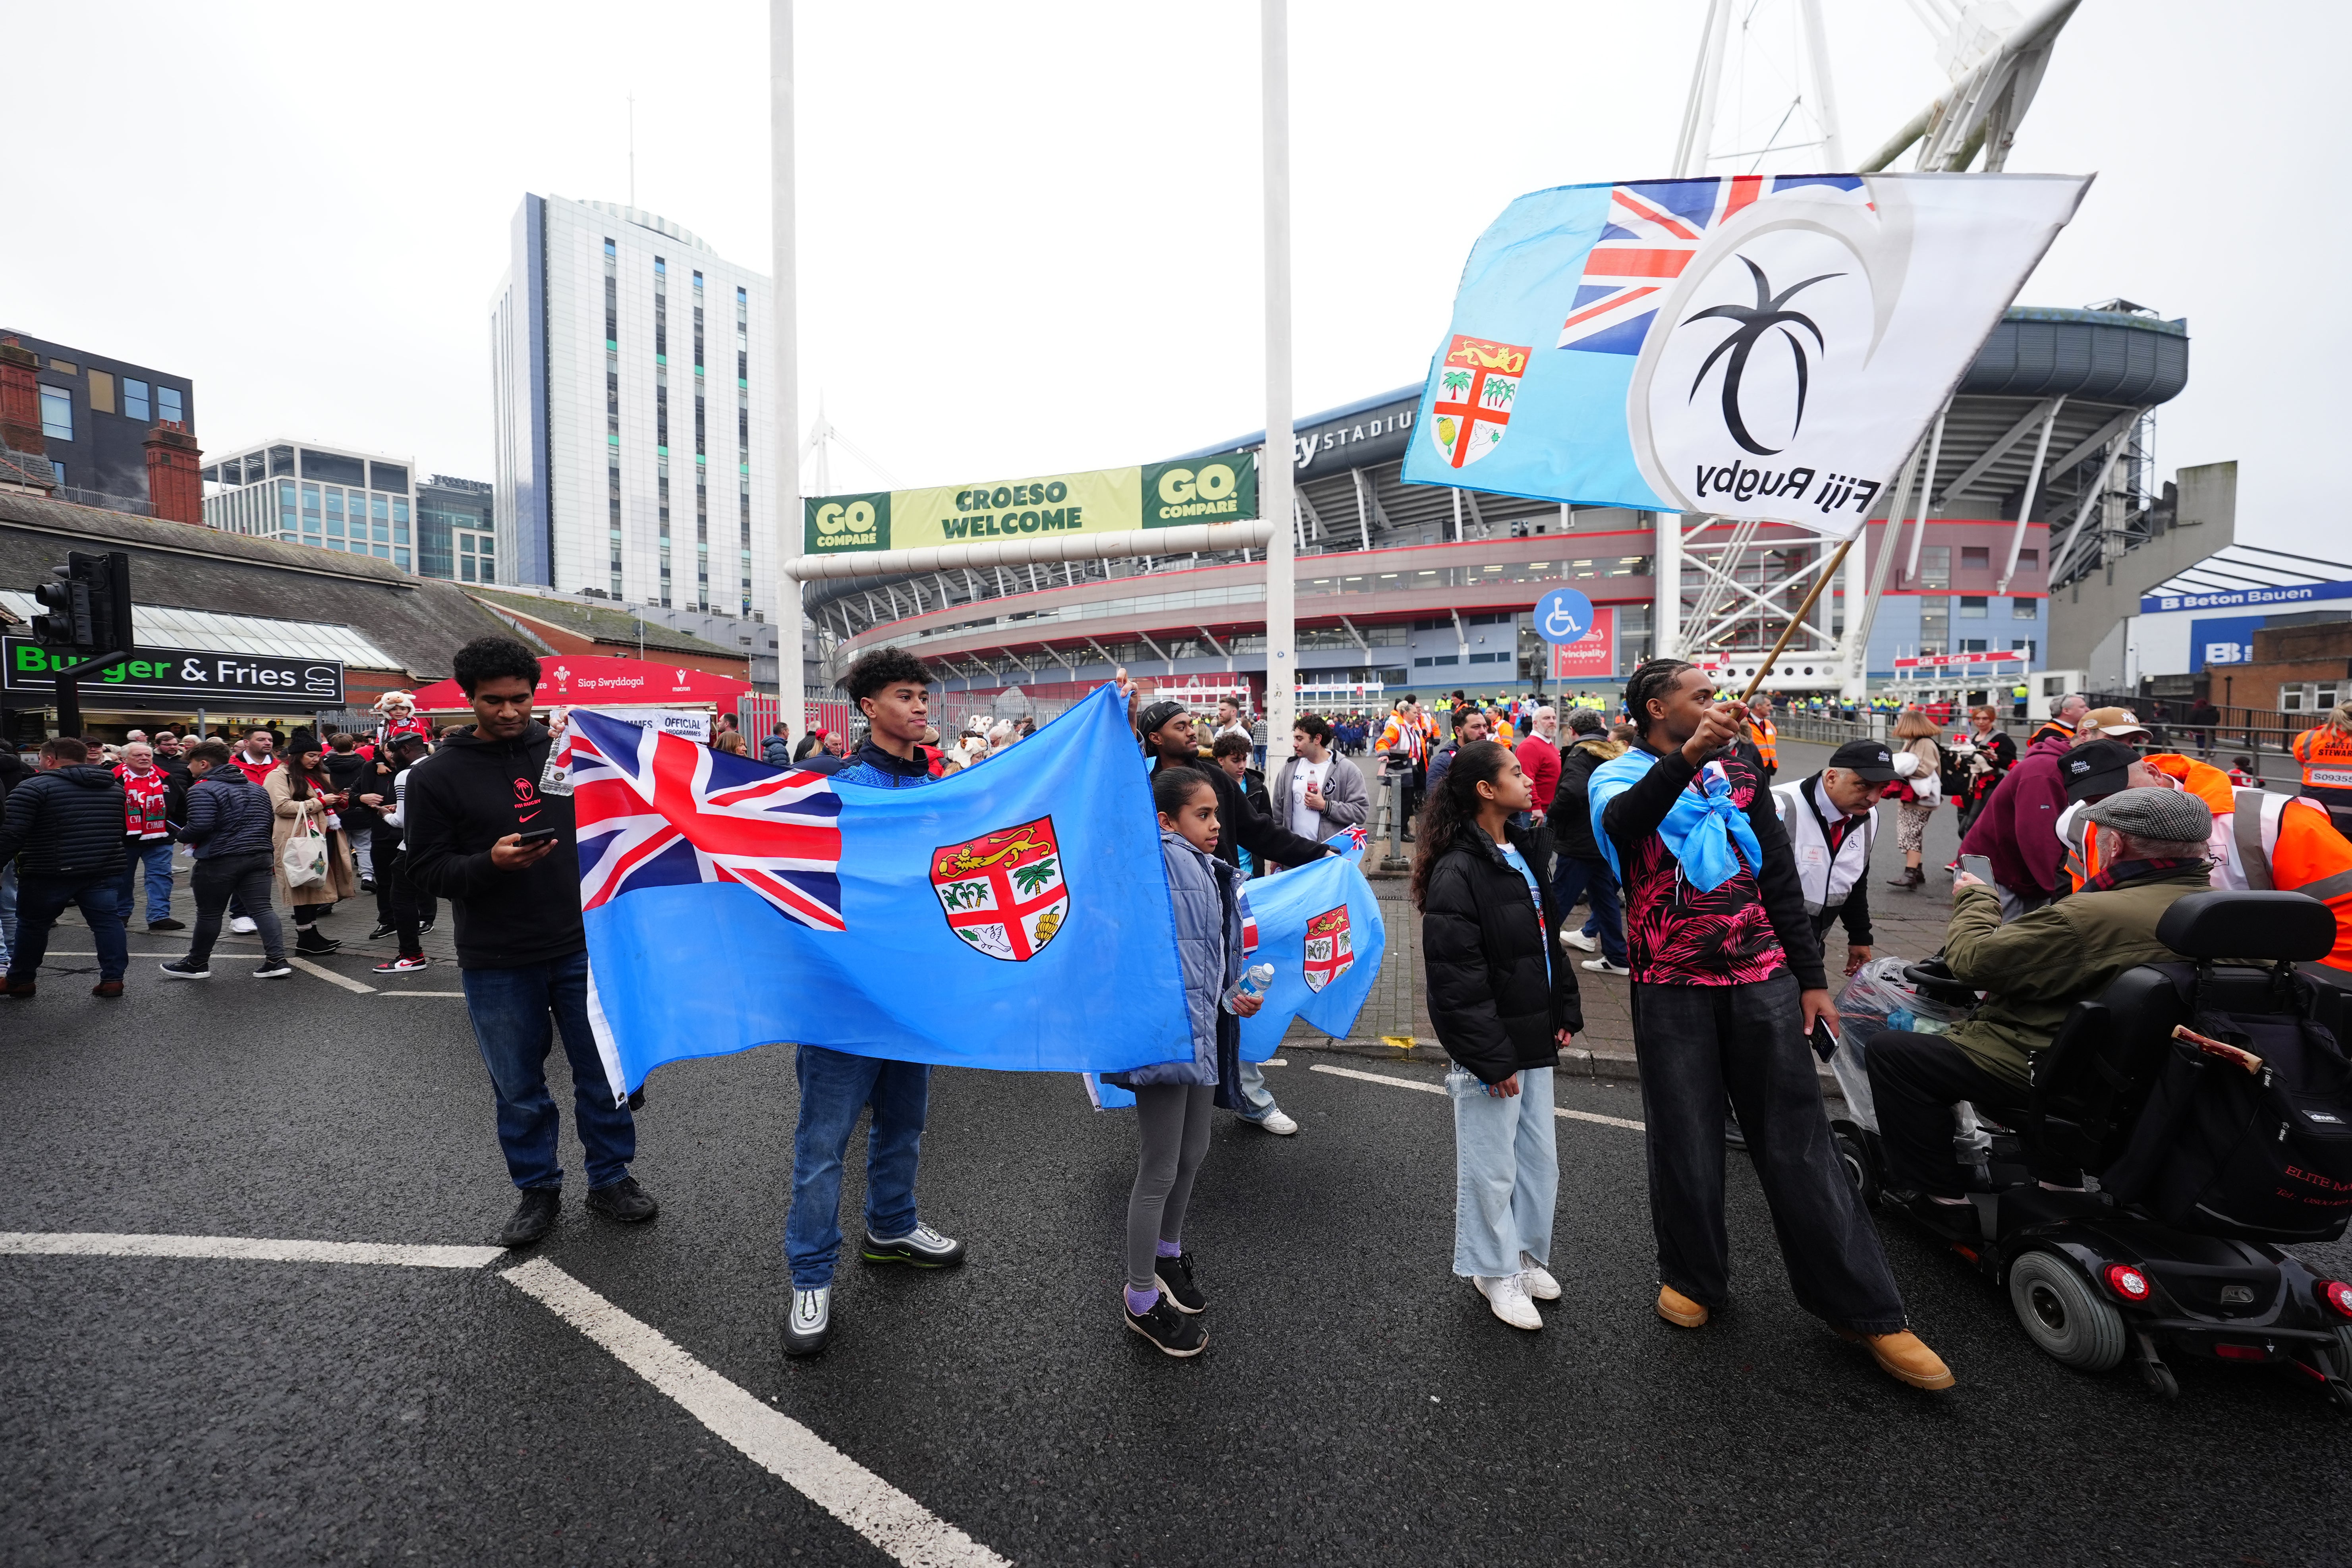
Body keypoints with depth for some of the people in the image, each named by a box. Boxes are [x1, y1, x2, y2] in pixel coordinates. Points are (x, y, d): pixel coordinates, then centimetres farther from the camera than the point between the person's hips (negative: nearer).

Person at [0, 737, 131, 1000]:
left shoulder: (35, 787, -9)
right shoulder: (115, 786, 9)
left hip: (48, 873, -4)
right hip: (106, 870, 4)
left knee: (32, 925, 14)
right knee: (108, 922, 4)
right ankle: (113, 979, 3)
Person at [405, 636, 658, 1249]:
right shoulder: (437, 775, -3)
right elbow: (426, 868, -4)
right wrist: (489, 863, -23)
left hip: (582, 949, 1)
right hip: (496, 966, -1)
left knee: (603, 1072, 10)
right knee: (518, 1089, 13)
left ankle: (611, 1179, 27)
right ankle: (538, 1190, 32)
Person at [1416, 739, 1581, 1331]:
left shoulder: (1523, 851, 8)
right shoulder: (1457, 871, -20)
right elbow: (1457, 978, -21)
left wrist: (1565, 1012, 13)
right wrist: (1492, 1059, -18)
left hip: (1533, 1038, 9)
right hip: (1490, 1048, -8)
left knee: (1540, 1159, 20)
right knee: (1491, 1167, 8)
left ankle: (1528, 1254, 40)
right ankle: (1496, 1271, 29)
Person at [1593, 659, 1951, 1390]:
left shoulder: (1740, 769, 9)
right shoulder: (1618, 778, -2)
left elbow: (1780, 877, 11)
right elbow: (1623, 821, -29)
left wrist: (1811, 977, 8)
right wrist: (1685, 759, -44)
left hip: (1763, 978, 3)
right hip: (1672, 990, -2)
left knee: (1799, 1144, 8)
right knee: (1686, 1144, 9)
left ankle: (1864, 1310, 22)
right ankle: (1693, 1278, 30)